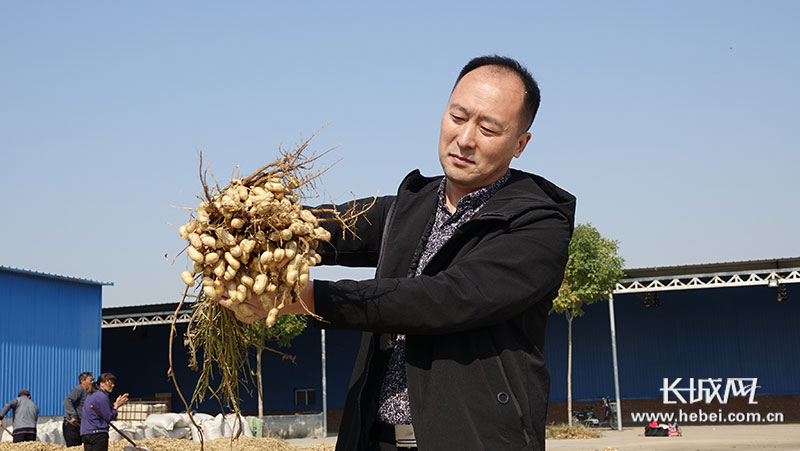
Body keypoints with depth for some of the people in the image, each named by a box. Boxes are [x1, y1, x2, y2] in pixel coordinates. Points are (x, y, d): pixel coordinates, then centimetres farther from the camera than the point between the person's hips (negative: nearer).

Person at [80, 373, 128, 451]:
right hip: (98, 433, -9)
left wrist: (114, 405, 12)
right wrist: (116, 406, 2)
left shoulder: (91, 395, 18)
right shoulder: (102, 396, -12)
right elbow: (108, 417, -10)